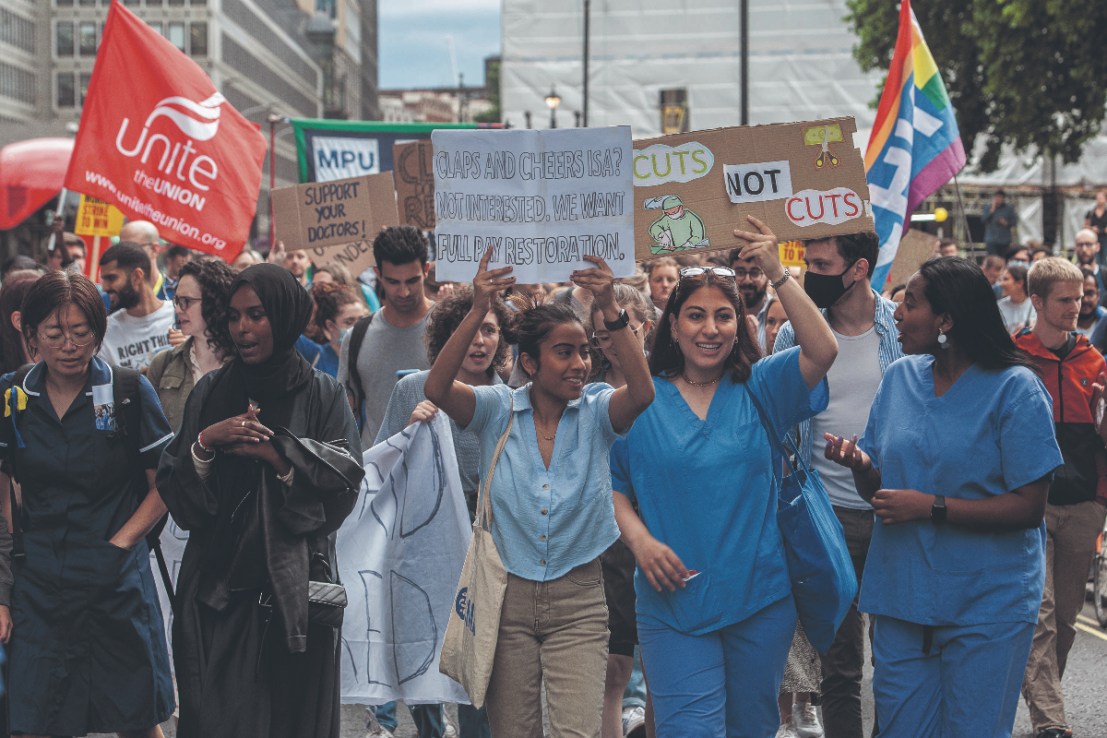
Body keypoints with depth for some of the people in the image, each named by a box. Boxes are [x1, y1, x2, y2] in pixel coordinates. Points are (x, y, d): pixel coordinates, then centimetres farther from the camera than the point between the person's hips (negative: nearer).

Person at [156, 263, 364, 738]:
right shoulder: (210, 393, 9)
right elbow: (174, 492, 4)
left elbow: (345, 483, -8)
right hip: (215, 592, 2)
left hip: (293, 593, -1)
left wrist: (277, 453, -14)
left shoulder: (322, 394, 3)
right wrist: (205, 443, -12)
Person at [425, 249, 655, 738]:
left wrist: (611, 312, -34)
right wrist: (478, 311, -30)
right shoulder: (499, 410, -2)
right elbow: (437, 389, -19)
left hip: (578, 602, -1)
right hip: (507, 597, 1)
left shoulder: (597, 410, -3)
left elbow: (642, 393, -23)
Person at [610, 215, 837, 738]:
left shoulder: (759, 388, 2)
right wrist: (640, 540, -14)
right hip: (674, 600, -2)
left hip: (760, 598, 2)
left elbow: (822, 351, -13)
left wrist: (777, 273, -20)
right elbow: (612, 485, 4)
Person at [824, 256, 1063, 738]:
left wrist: (931, 507, -20)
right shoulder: (900, 377, 6)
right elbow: (878, 490, 11)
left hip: (986, 605, -5)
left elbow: (1028, 507, -15)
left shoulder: (1014, 388, -11)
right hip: (901, 596, 5)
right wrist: (859, 463, -11)